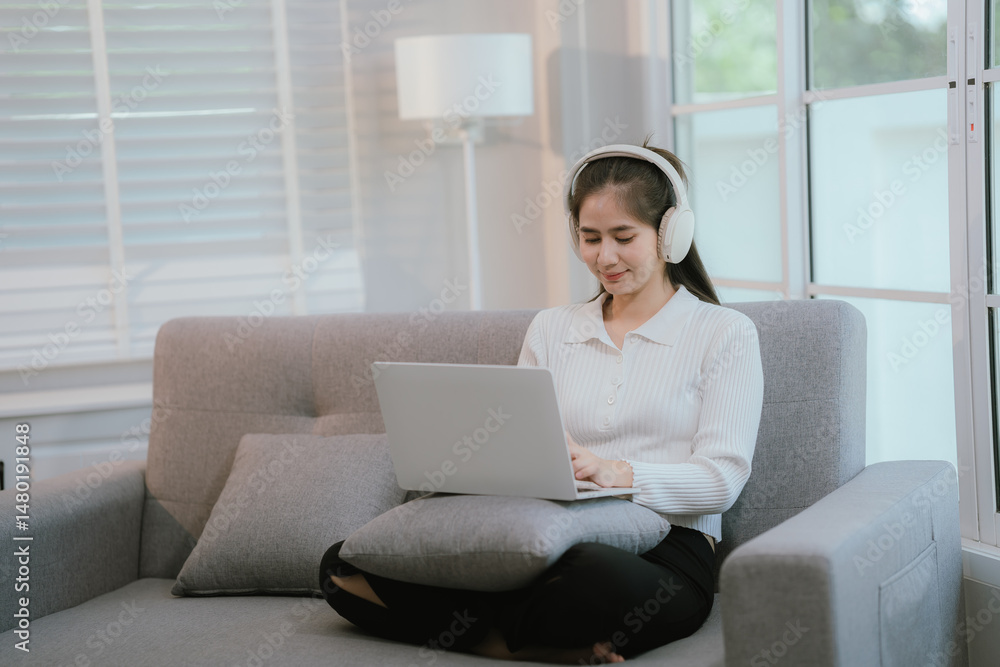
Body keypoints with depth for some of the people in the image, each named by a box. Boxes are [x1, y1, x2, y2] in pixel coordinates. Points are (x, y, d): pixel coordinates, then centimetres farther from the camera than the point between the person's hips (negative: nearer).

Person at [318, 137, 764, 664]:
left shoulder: (726, 334, 8)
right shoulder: (549, 329, 22)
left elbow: (722, 478, -3)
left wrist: (619, 474, -21)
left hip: (665, 551, -4)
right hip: (553, 538, 5)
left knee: (603, 576, -45)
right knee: (342, 567, -17)